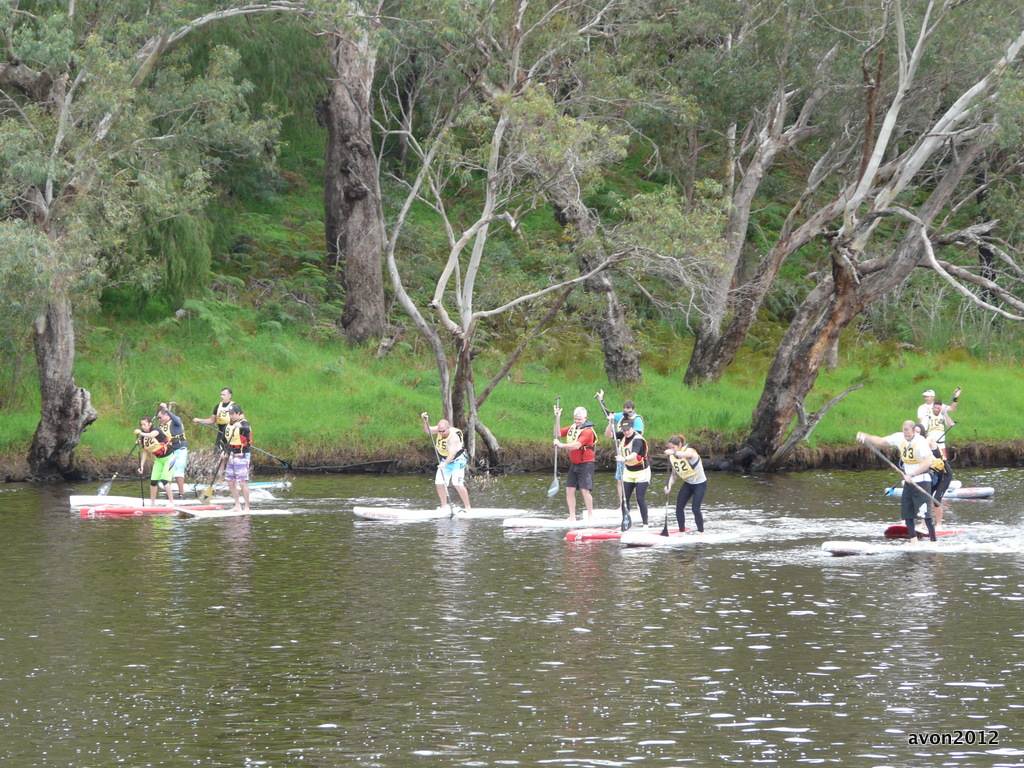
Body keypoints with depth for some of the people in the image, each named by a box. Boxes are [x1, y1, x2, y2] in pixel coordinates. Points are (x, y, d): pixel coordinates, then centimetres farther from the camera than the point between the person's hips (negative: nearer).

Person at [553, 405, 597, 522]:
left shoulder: (587, 431, -15)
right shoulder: (573, 428, 9)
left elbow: (576, 445, -25)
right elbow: (558, 434, 9)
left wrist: (561, 445, -28)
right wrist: (557, 418, 1)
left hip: (586, 463, -8)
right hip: (574, 464, 8)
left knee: (585, 490, -12)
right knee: (569, 490, 3)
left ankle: (590, 515, -2)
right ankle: (572, 517, 8)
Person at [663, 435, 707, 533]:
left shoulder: (689, 451, -26)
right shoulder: (672, 456, -5)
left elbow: (686, 454, -52)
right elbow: (674, 473, 4)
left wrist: (673, 452, -73)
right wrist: (669, 485, -15)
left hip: (700, 483, -7)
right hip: (688, 483, 7)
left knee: (695, 508, -13)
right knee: (679, 507, 0)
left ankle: (700, 531, 3)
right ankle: (681, 530, 14)